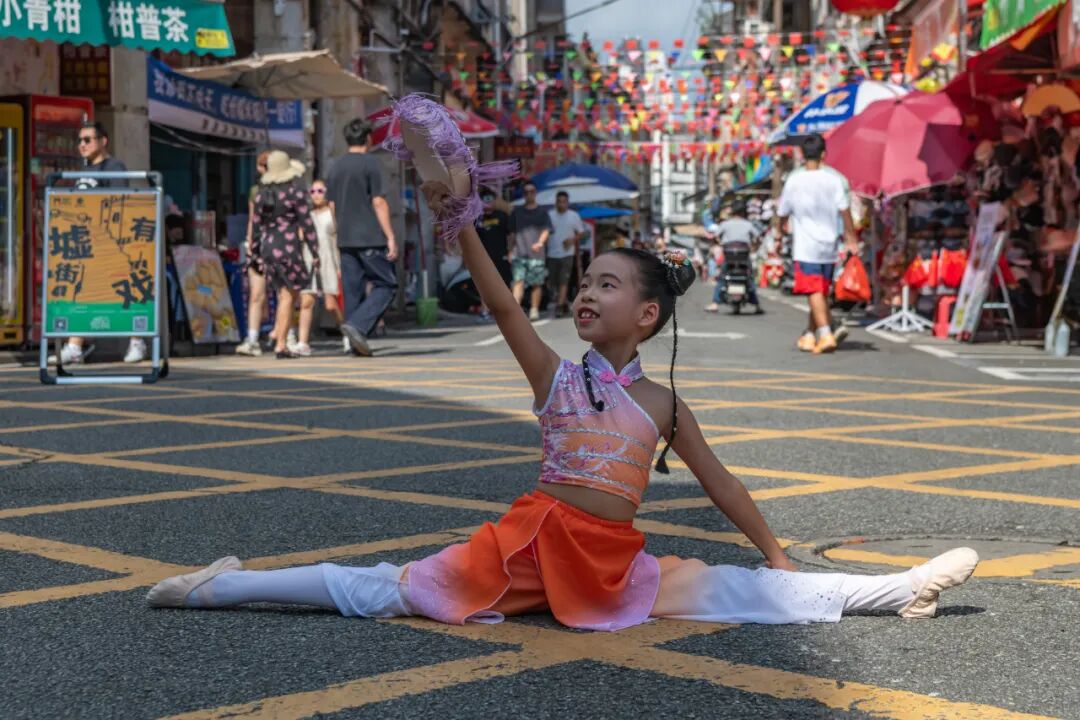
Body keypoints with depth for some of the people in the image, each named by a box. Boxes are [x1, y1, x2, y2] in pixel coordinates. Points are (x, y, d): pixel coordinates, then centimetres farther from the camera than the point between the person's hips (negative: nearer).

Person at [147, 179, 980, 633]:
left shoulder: (663, 403, 6)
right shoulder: (553, 376, 1)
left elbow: (721, 483, 12)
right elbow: (503, 305, -12)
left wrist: (779, 557, 15)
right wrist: (458, 222, -23)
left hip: (615, 562, 2)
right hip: (529, 541, -1)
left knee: (746, 593, -7)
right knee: (384, 592, -10)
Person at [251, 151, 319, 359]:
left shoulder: (262, 193, 8)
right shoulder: (296, 191, -7)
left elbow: (257, 226, 12)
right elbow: (307, 225, -9)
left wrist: (257, 253, 20)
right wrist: (315, 254, -6)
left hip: (267, 247, 6)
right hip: (289, 246, -6)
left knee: (284, 293, 19)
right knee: (289, 295, -1)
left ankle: (277, 333, 8)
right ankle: (281, 344, -6)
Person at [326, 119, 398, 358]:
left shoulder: (335, 168, 12)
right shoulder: (370, 164, -7)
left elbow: (333, 207, 14)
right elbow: (378, 203, -12)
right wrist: (390, 237, -11)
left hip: (345, 240, 6)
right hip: (370, 239, -6)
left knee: (353, 291, 8)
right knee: (386, 285, 0)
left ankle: (356, 343, 6)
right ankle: (357, 325, -17)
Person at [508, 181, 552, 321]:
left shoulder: (542, 212, 9)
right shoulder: (517, 212, 14)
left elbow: (546, 230, -1)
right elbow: (512, 233, 17)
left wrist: (540, 243, -19)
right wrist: (511, 251, 12)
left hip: (537, 253, 0)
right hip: (519, 253, 0)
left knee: (537, 283, 1)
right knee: (518, 281, -11)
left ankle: (534, 310, 9)